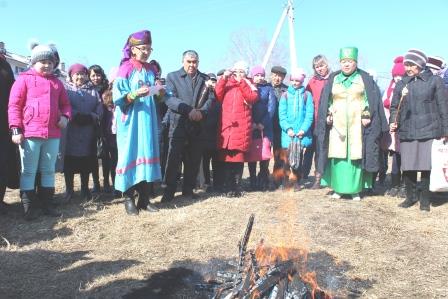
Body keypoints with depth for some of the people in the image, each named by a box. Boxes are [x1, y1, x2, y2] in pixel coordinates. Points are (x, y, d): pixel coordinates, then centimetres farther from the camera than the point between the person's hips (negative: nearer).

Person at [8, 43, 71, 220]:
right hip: (30, 134, -5)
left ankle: (46, 204, 21)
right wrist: (16, 129, -11)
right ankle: (28, 207, 9)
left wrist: (65, 116, -1)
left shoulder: (57, 83, 16)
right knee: (28, 171, 2)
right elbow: (14, 105, -3)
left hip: (53, 134, 5)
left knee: (48, 170, 11)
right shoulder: (24, 79, 1)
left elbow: (65, 104, 22)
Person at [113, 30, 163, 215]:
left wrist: (159, 92, -2)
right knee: (131, 155, -3)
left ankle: (144, 198, 12)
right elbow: (119, 98, -11)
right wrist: (135, 95, -27)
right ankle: (129, 199, 7)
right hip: (131, 119, -6)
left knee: (146, 154, 5)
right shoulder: (125, 69, -6)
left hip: (147, 118, 6)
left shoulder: (150, 69, 12)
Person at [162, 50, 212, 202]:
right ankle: (169, 191, 4)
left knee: (193, 161, 8)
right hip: (178, 125, -3)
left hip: (198, 125, 3)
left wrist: (201, 112, -13)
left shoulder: (205, 78, 16)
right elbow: (170, 98, -7)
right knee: (173, 159, -5)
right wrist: (189, 110, -18)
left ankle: (188, 189, 20)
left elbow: (210, 99, 7)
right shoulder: (172, 76, 6)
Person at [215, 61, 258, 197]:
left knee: (239, 157, -4)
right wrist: (224, 78, -7)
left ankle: (236, 186, 3)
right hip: (226, 126, 2)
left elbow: (253, 97, -7)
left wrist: (241, 82, -9)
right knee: (227, 157, -1)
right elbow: (218, 95, 1)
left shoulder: (248, 85, 14)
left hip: (241, 128, -1)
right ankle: (229, 187, 7)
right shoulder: (227, 84, 18)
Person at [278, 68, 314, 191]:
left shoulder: (307, 95, 6)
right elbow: (282, 115, 2)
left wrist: (303, 129, -12)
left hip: (302, 133, 0)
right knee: (287, 158, -3)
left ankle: (297, 183, 15)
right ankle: (285, 182, 7)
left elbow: (309, 114, -1)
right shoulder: (285, 95, 7)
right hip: (288, 132, 0)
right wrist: (288, 129, -11)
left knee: (299, 158, 5)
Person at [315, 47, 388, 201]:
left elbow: (372, 100, 1)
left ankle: (355, 190, 5)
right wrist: (328, 115, 1)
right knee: (337, 155, 0)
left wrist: (367, 116, -9)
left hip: (357, 124, -2)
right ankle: (338, 188, 8)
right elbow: (326, 100, 13)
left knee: (356, 155, -3)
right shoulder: (333, 79, 11)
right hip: (337, 124, 2)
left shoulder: (364, 78, 5)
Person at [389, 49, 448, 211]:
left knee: (426, 167, 0)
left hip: (429, 132, -3)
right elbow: (394, 107, 15)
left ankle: (425, 199, 15)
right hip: (406, 132, 3)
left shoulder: (435, 81, 3)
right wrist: (393, 122, -3)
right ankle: (411, 196, 23)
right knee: (407, 168, 6)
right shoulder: (401, 84, 12)